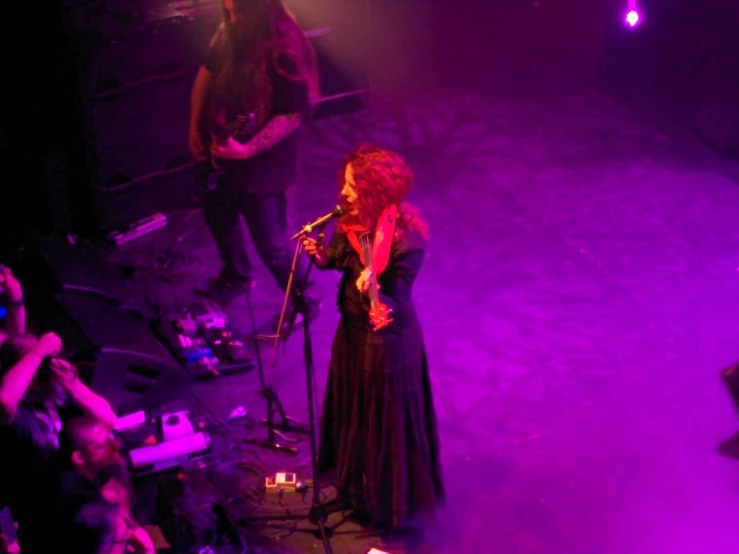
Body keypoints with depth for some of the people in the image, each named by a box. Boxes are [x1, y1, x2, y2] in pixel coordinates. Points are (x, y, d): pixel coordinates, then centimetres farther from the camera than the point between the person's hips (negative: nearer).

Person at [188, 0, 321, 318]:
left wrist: (247, 150, -31)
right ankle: (236, 275, 54)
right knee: (218, 214, 27)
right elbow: (207, 73, 10)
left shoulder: (285, 51, -28)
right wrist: (195, 128, 6)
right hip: (223, 150, 8)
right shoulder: (230, 33, -6)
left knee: (270, 245, 1)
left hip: (264, 162, -8)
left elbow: (292, 116, -25)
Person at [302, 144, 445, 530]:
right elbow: (340, 257, 6)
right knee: (352, 409, 26)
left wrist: (373, 294, -49)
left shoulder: (405, 241, -32)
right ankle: (355, 481, 51)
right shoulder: (354, 218, -12)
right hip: (353, 331, 8)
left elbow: (393, 306, -28)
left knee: (386, 422, 11)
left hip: (387, 343, -8)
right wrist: (320, 255, -16)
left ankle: (390, 500, 33)